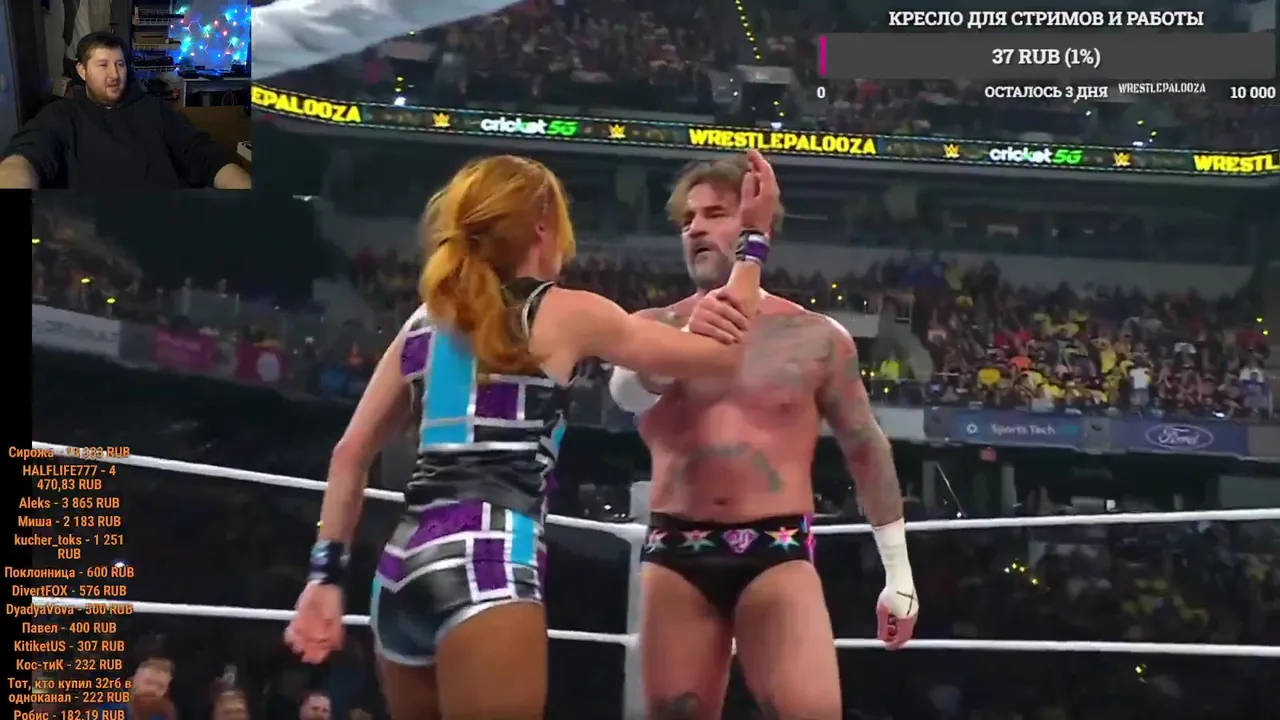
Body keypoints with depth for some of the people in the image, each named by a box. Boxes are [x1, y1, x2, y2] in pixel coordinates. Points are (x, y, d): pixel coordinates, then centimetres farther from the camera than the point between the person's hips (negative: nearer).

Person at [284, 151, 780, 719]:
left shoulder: (428, 321, 20)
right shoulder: (568, 316, 4)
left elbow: (351, 452, 17)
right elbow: (725, 352, 8)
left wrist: (326, 574, 17)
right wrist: (753, 238, 18)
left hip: (405, 566, 7)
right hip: (486, 562, -7)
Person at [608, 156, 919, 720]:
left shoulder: (815, 337, 7)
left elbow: (866, 450, 15)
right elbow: (627, 392, -17)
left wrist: (898, 572, 15)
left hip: (778, 552, -1)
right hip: (677, 554, 2)